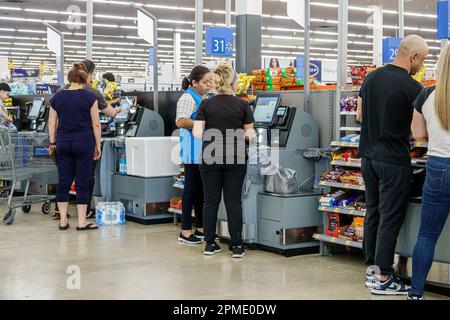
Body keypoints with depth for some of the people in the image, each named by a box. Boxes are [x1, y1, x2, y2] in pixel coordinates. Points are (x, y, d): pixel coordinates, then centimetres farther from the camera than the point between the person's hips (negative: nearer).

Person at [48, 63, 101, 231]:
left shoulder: (57, 97, 3)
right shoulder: (89, 97, -6)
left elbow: (52, 123, 6)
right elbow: (96, 124, -5)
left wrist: (52, 143, 15)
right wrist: (98, 145, 2)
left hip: (63, 143, 3)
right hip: (84, 142, -3)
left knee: (63, 181, 8)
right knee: (82, 182, 1)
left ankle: (63, 221, 10)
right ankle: (82, 222, 3)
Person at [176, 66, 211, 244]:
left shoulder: (206, 97, 17)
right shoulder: (188, 97, -11)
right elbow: (181, 122, -21)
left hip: (206, 149, 9)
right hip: (194, 149, -9)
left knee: (202, 189, 12)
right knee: (191, 188, -5)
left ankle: (200, 228, 20)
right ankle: (185, 231, 1)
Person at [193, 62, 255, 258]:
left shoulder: (206, 105, -1)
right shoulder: (242, 105, -2)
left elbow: (197, 134, -5)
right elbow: (249, 133, 1)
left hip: (211, 159, 1)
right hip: (235, 159, 0)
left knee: (211, 200, 9)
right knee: (234, 201, 4)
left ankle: (210, 244, 13)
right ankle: (237, 246, 6)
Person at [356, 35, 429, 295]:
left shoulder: (372, 77, 6)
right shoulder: (412, 88, -15)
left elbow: (360, 115, 14)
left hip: (369, 155, 7)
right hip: (394, 161, -7)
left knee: (373, 212, 14)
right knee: (391, 218, -1)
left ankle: (372, 268, 22)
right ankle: (383, 278, 4)